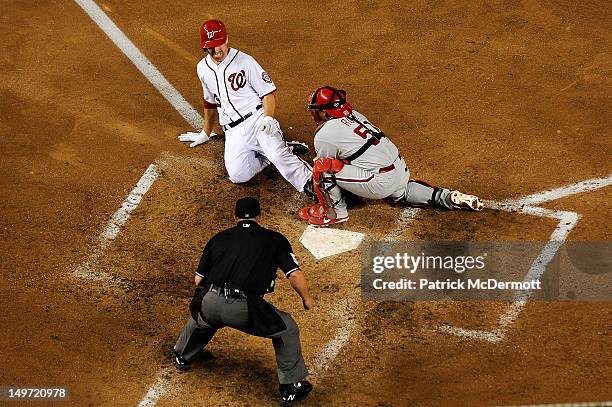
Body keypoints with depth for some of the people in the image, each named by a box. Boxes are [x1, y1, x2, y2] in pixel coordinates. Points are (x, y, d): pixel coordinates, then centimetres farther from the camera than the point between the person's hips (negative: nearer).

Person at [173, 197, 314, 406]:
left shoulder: (219, 238, 19)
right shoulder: (274, 239, 11)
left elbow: (199, 279, 20)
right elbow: (295, 275, 2)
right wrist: (307, 299, 21)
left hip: (210, 303, 4)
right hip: (244, 311, -4)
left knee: (200, 317, 40)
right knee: (287, 329, 20)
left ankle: (182, 356, 63)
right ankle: (291, 387, 24)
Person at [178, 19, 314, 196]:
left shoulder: (244, 61, -3)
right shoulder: (203, 68, 13)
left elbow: (268, 93, -2)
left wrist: (268, 118, -19)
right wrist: (206, 134, 35)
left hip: (257, 119, -4)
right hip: (233, 132, 4)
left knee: (277, 154, -34)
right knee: (238, 175, -23)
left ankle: (312, 186, -31)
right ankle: (280, 148, -4)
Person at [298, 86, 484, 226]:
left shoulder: (324, 136, -8)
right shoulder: (354, 115, 15)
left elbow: (324, 168, 7)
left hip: (381, 183, -9)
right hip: (402, 170, 9)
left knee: (322, 166, -8)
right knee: (401, 193, 41)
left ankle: (334, 212, 7)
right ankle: (445, 197, 24)